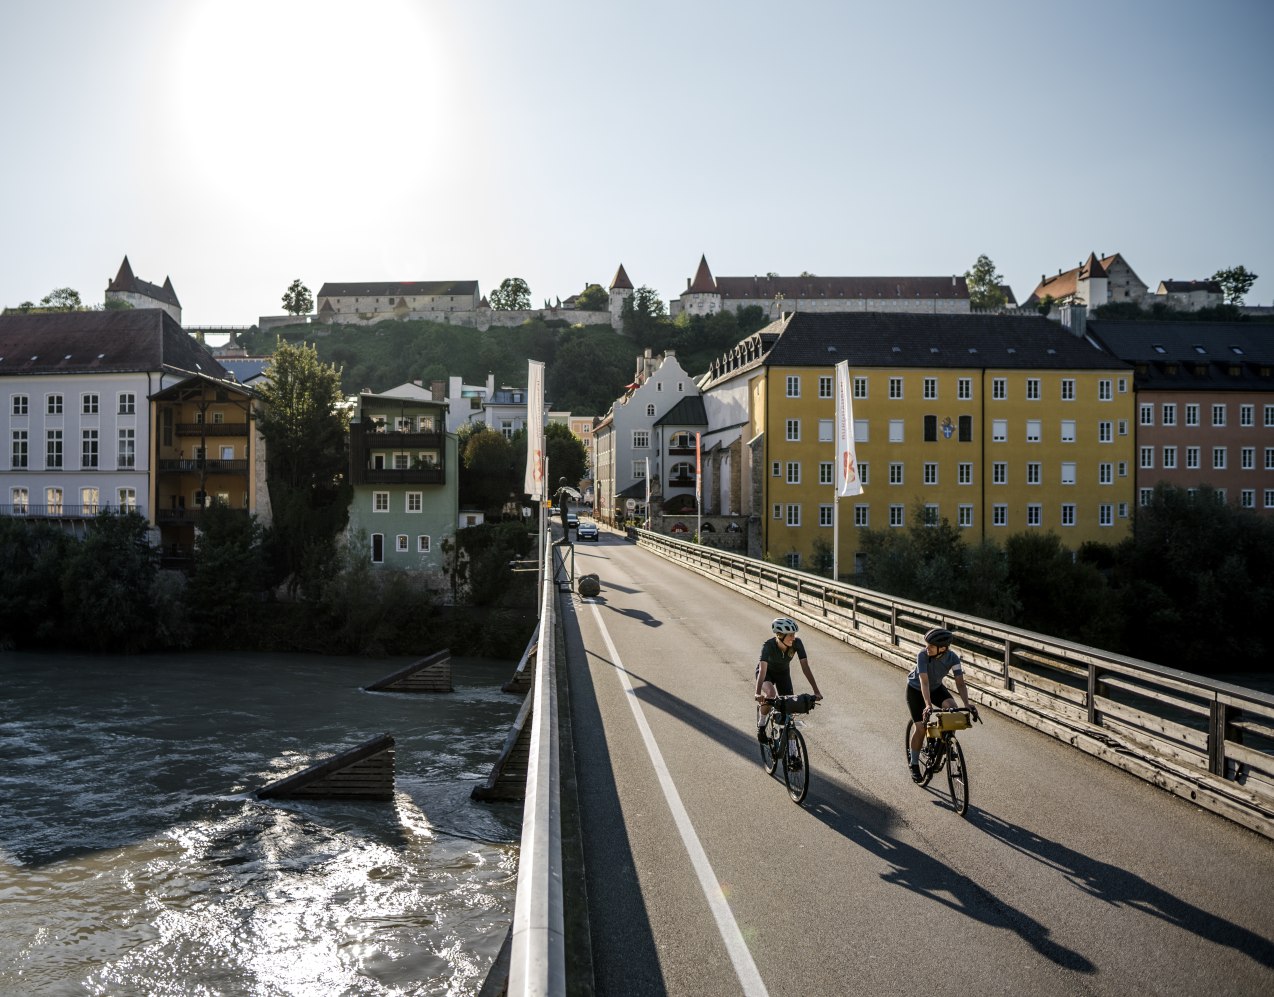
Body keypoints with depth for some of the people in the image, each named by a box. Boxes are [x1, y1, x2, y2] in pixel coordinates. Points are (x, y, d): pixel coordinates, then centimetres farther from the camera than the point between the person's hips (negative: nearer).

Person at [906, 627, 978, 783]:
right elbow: (924, 681, -42)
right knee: (920, 727, -8)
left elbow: (960, 682, -28)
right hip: (916, 689, -3)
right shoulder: (923, 656, -34)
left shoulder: (953, 658, -26)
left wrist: (967, 703, -45)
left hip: (936, 687, 3)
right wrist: (928, 705, -54)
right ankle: (914, 765, 11)